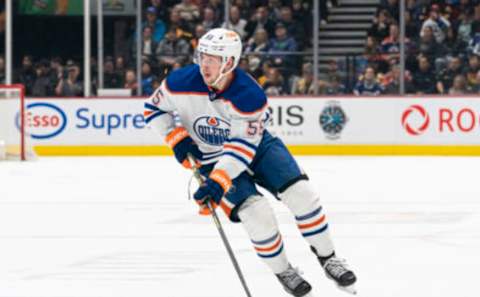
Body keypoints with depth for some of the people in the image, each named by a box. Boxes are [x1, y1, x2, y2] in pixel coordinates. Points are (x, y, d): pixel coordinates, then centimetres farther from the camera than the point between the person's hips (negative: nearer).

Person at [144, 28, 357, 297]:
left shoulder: (250, 96, -28)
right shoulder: (182, 83, -22)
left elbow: (244, 146, -28)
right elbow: (153, 108, -4)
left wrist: (218, 183, -36)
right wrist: (176, 138, -18)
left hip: (256, 146, 0)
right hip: (213, 158, 0)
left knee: (300, 192, -16)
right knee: (257, 213, -21)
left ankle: (328, 258, 5)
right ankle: (282, 272, 2)